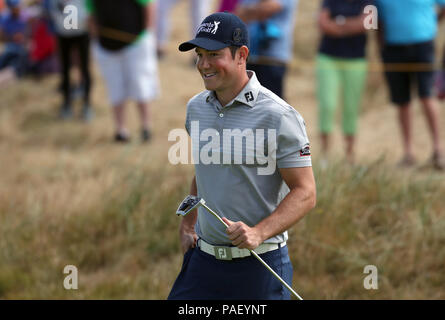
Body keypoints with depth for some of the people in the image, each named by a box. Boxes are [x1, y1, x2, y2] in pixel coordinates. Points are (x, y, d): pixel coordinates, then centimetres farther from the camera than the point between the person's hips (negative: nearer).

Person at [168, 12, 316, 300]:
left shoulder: (279, 116, -13)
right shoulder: (196, 108, 7)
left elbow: (305, 193, -13)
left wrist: (258, 233, -25)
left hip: (259, 264, -5)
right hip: (203, 258, 5)